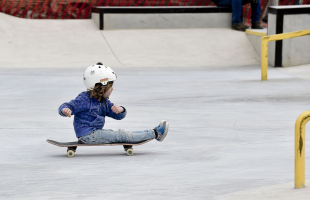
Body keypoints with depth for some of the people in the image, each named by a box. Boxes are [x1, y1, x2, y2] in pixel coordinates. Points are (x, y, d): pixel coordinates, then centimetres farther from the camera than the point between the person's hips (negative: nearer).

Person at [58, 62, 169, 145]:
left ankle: (154, 133, 5)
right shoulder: (84, 99, -12)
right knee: (121, 135, -12)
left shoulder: (104, 102, 14)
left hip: (96, 132, 9)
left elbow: (118, 116, 17)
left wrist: (120, 110, -9)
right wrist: (65, 110, -43)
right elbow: (66, 107, -17)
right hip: (88, 135, -9)